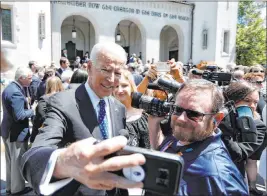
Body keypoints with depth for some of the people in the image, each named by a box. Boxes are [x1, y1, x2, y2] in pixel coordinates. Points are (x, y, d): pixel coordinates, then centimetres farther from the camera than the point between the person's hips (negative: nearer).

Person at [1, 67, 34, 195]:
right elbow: (19, 116, -28)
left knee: (10, 160, 20)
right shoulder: (16, 92, -25)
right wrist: (32, 111, -14)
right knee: (18, 161, 6)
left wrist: (27, 105, 5)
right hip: (16, 132, -10)